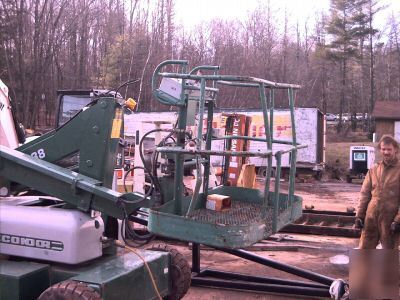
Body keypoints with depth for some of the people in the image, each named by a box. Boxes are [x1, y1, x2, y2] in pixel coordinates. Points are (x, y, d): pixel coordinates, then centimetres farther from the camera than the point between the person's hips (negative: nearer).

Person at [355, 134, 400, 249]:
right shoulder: (374, 170, 8)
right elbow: (365, 194, 9)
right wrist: (359, 215, 4)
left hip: (390, 218, -4)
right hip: (371, 216, 4)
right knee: (364, 249, 10)